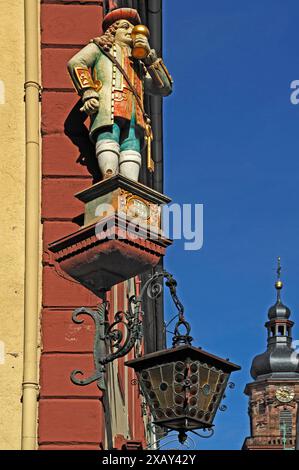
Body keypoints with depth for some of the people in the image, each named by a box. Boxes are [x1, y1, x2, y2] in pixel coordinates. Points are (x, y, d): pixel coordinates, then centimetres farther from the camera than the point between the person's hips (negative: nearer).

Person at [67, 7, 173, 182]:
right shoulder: (101, 47, 31)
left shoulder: (139, 65, 41)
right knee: (109, 138, -30)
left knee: (132, 148, -21)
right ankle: (109, 177, -51)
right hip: (109, 107, -4)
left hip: (134, 117, 4)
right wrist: (88, 92, -7)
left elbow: (165, 88, 27)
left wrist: (150, 55, 20)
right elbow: (76, 63, 10)